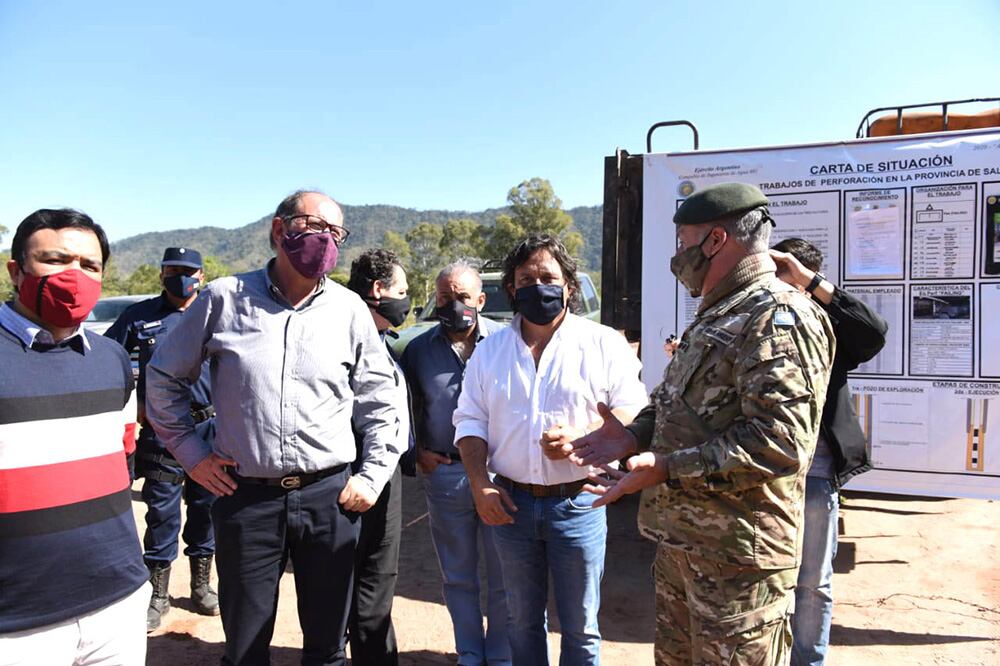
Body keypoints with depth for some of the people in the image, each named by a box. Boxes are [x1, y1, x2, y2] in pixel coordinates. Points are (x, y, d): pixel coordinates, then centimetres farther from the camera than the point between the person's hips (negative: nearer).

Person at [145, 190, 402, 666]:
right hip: (245, 498, -1)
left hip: (329, 497, 1)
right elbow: (164, 377, 9)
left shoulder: (349, 309, 1)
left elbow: (379, 400, 7)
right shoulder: (224, 299, -2)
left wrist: (373, 476, 2)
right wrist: (191, 452, 5)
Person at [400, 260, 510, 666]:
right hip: (444, 475, 2)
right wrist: (418, 451, 1)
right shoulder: (419, 349, 4)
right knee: (457, 576, 16)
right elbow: (408, 408, 13)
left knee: (503, 578, 11)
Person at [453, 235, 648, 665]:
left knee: (580, 627, 12)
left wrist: (581, 437, -21)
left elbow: (633, 413, -5)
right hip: (510, 504, 3)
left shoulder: (604, 344, -3)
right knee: (521, 621, 19)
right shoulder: (490, 349, 6)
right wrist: (480, 485, -5)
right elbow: (469, 421, 7)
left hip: (577, 503, -2)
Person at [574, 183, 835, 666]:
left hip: (738, 555, -10)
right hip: (681, 542, 10)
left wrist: (668, 469, -27)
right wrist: (634, 436, 7)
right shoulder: (716, 318, 16)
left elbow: (778, 442, -27)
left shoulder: (777, 317, -18)